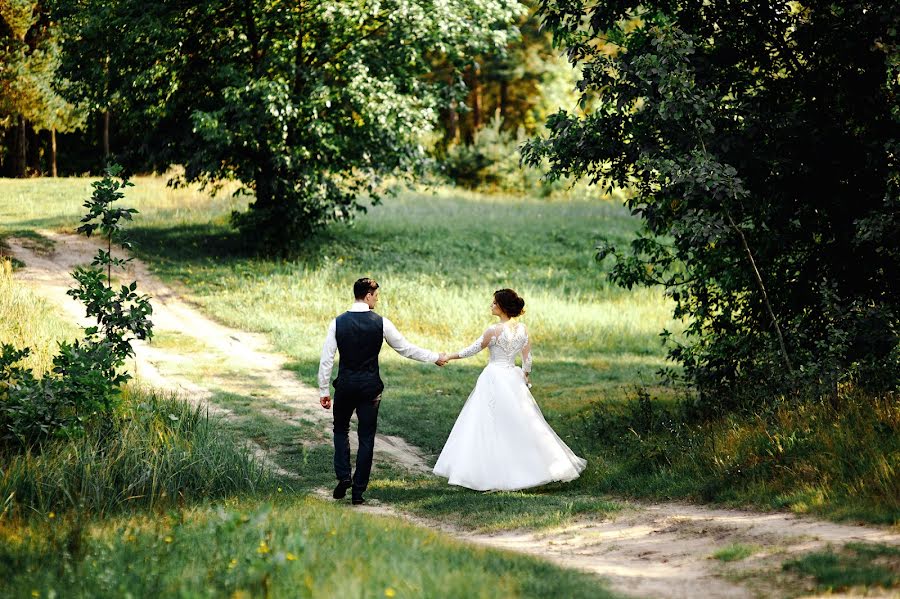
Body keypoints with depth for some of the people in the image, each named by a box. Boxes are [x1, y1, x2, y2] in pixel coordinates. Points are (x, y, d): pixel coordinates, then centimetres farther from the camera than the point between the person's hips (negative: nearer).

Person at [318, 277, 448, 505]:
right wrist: (435, 358, 16)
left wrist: (323, 390, 5)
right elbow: (405, 349, 2)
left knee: (341, 429, 22)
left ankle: (343, 476, 5)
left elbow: (326, 359, -3)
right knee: (366, 437, 7)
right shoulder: (381, 323, -6)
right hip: (370, 387, -1)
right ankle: (358, 491, 7)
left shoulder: (338, 322, -4)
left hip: (345, 386, 1)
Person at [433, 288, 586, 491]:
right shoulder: (522, 328, 3)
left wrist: (449, 357, 7)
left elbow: (473, 349, -6)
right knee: (521, 423, 14)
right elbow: (527, 358, 11)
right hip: (513, 378, 6)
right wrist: (526, 376, 29)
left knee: (490, 426, -1)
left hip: (494, 378, -6)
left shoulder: (494, 330, -15)